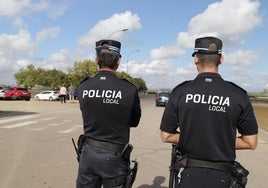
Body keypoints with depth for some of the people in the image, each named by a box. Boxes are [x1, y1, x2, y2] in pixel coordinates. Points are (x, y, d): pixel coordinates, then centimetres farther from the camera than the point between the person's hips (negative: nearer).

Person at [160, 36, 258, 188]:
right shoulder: (238, 95, -9)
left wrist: (190, 139, 6)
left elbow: (166, 137, -5)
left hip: (189, 175, 0)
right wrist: (222, 142, 6)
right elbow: (251, 143, -5)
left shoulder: (180, 92, -9)